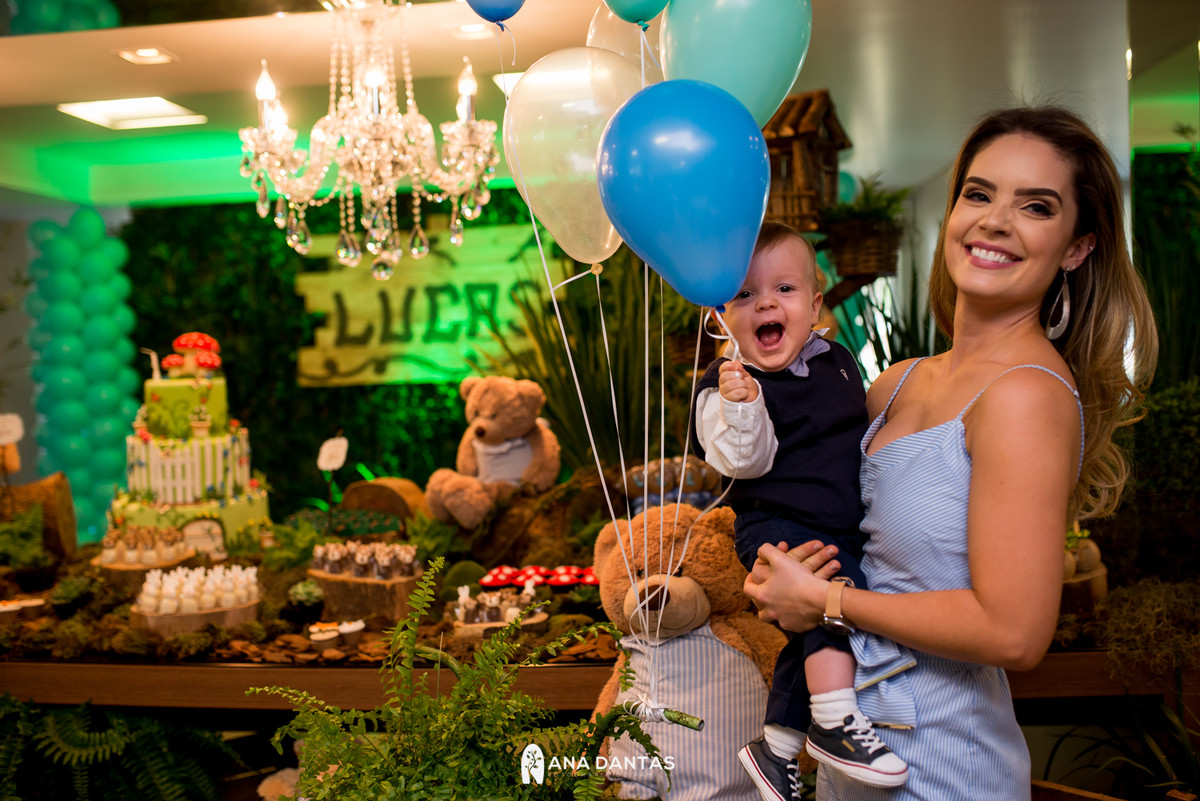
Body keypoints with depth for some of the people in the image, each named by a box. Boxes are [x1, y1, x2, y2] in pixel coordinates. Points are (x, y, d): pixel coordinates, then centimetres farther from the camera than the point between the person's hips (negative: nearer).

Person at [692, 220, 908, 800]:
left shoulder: (837, 362, 8)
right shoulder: (728, 384, -13)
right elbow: (744, 460, -23)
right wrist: (740, 406, -37)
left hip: (842, 528, 7)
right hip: (775, 524, -6)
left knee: (815, 635, 12)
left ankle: (776, 747, 30)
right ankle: (835, 721, -19)